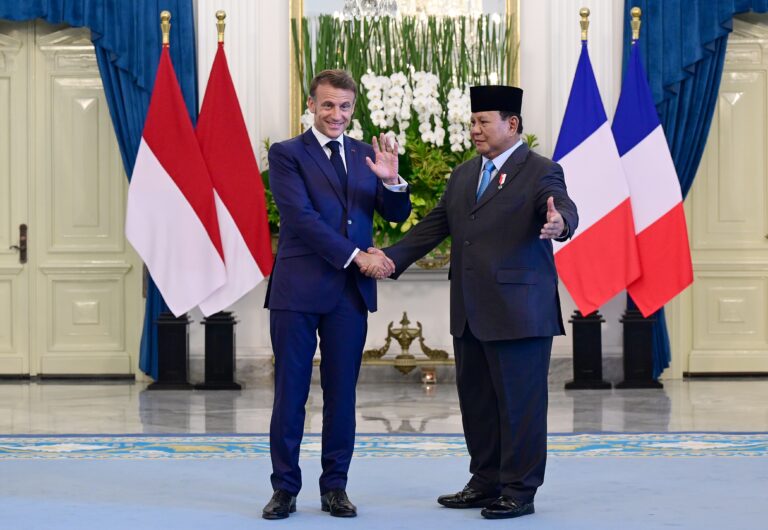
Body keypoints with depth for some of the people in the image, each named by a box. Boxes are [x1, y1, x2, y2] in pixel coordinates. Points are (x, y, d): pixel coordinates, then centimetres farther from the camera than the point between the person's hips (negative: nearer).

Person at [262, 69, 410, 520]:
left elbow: (397, 215, 9)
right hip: (298, 290, -4)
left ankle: (335, 487, 15)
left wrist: (391, 180, -12)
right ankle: (285, 487, 9)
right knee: (290, 392, 2)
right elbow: (301, 216, -11)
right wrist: (355, 256, -15)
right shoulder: (287, 154, -1)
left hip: (351, 292, 4)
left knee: (342, 393, 7)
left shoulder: (366, 155, 12)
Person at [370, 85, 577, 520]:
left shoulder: (541, 172, -6)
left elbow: (565, 211, -22)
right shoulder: (464, 175, 15)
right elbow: (435, 226, 15)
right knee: (476, 399, 13)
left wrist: (558, 223, -47)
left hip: (519, 311, -8)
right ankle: (486, 483, 24)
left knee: (519, 401, -2)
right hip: (470, 312, 8)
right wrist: (392, 258, 3)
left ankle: (520, 491, 7)